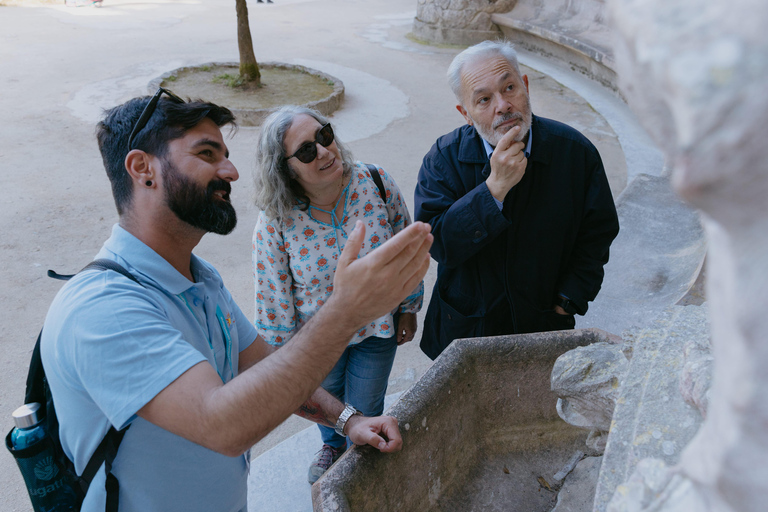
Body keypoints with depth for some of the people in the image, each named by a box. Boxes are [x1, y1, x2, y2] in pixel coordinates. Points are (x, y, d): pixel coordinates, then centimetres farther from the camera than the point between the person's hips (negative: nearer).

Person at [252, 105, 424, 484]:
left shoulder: (376, 183, -21)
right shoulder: (275, 220, -24)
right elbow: (272, 295, -13)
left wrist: (409, 307, 1)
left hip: (378, 328, 1)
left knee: (365, 409, 19)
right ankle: (333, 446, 64)